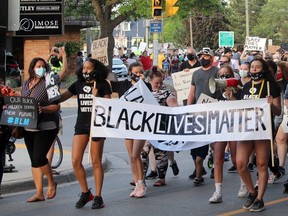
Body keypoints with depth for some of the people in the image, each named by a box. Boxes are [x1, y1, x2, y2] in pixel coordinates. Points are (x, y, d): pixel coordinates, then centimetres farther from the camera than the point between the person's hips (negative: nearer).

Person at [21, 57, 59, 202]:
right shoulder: (25, 84, 12)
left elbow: (56, 106, -11)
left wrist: (42, 109, -28)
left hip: (46, 127, -6)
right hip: (29, 128, 6)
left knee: (39, 157, -13)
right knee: (34, 160, 7)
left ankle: (52, 183, 12)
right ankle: (39, 193, 13)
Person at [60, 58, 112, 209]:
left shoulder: (102, 84, -1)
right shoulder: (78, 84, 9)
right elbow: (61, 98, 5)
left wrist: (97, 97, -16)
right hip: (81, 125, 4)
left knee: (96, 162, 2)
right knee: (75, 161, -3)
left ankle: (98, 196, 11)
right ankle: (85, 193, 15)